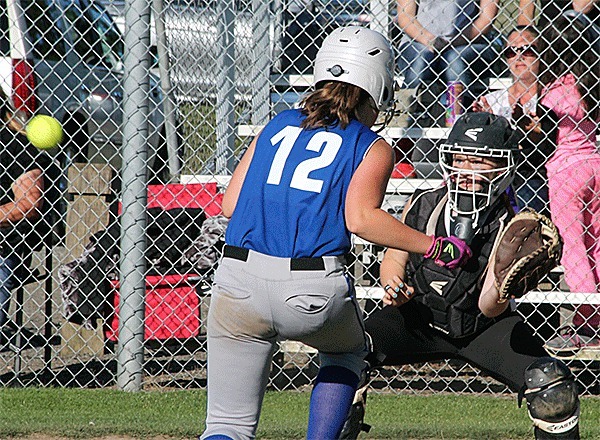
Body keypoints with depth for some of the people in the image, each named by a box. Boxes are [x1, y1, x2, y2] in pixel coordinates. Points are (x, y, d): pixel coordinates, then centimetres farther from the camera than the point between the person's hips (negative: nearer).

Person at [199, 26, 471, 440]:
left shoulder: (278, 125, 19)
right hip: (315, 291, -2)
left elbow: (230, 203, 12)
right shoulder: (372, 149, 8)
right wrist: (437, 248, -3)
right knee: (348, 350, 35)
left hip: (238, 284, 2)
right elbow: (360, 218, -10)